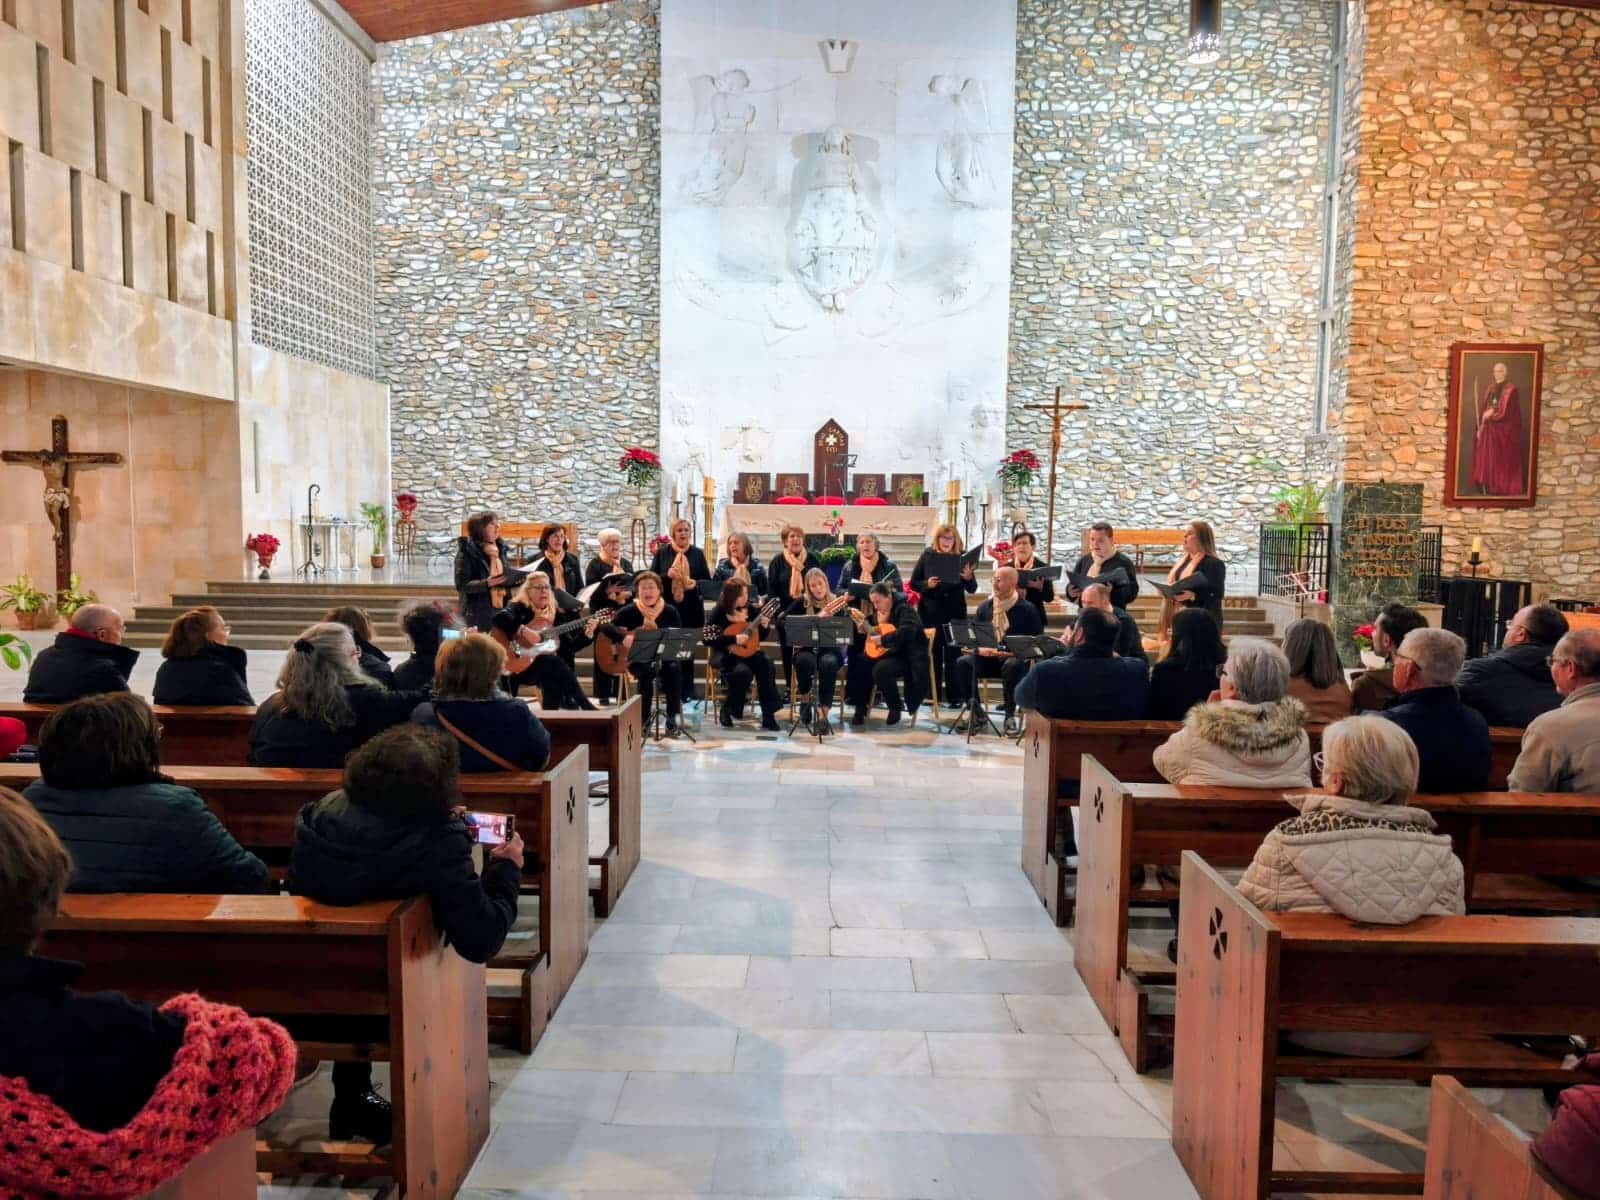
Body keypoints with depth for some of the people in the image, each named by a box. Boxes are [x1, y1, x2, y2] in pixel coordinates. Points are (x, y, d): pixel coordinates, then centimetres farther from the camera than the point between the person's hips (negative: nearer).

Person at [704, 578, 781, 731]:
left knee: (766, 664, -27)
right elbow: (708, 638, -19)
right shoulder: (719, 612, -11)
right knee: (743, 671, -34)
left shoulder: (752, 608, 1)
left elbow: (758, 637, 13)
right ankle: (727, 710, -8)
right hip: (725, 654, -4)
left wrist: (764, 626, -9)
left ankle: (768, 715, -20)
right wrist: (734, 639, -23)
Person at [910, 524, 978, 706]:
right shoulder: (927, 555, 1)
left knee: (952, 656, 2)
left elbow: (972, 589, -1)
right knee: (932, 655, 6)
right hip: (930, 613, 1)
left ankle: (954, 696, 8)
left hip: (955, 613, 0)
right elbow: (913, 583, 3)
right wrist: (927, 584, -17)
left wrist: (969, 578, -22)